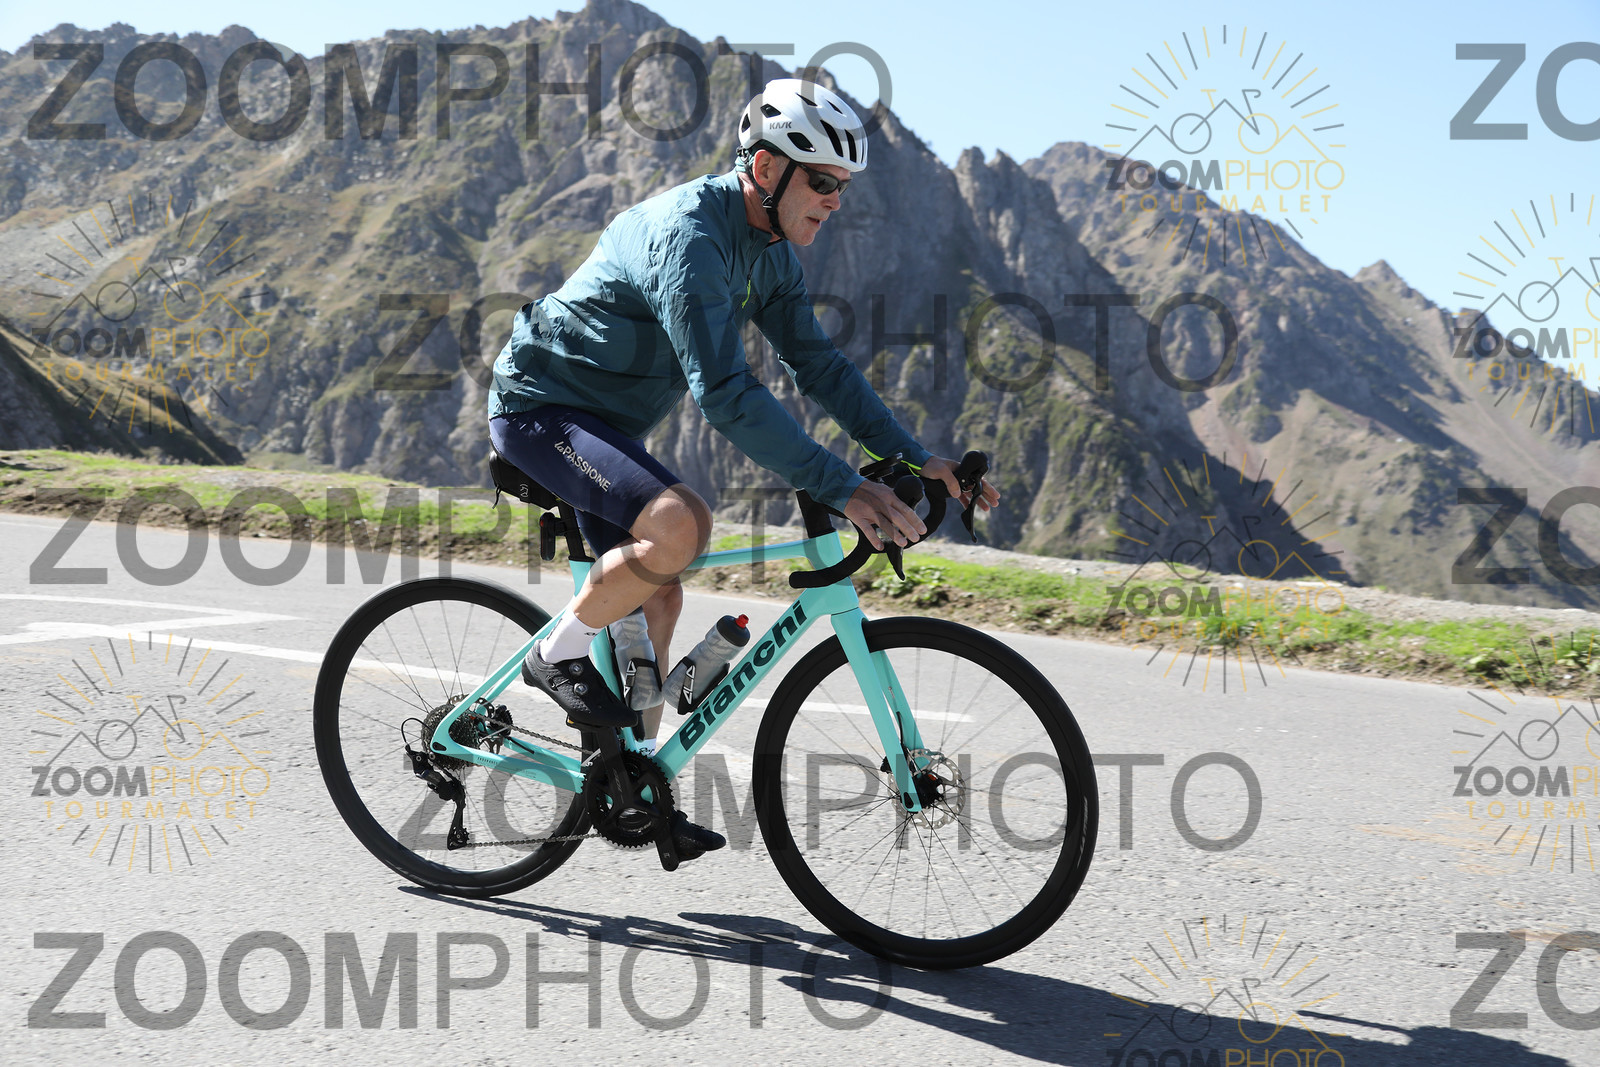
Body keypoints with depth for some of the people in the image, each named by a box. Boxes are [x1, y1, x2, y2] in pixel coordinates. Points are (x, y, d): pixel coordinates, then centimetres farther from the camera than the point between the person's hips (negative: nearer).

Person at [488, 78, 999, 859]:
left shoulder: (768, 245, 3)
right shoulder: (688, 235, -28)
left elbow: (816, 361, 8)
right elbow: (725, 393, -36)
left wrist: (913, 458, -2)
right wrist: (843, 489, -39)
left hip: (603, 418, 10)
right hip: (541, 406, -10)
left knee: (658, 598, 9)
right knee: (680, 524, -31)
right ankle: (559, 654, -8)